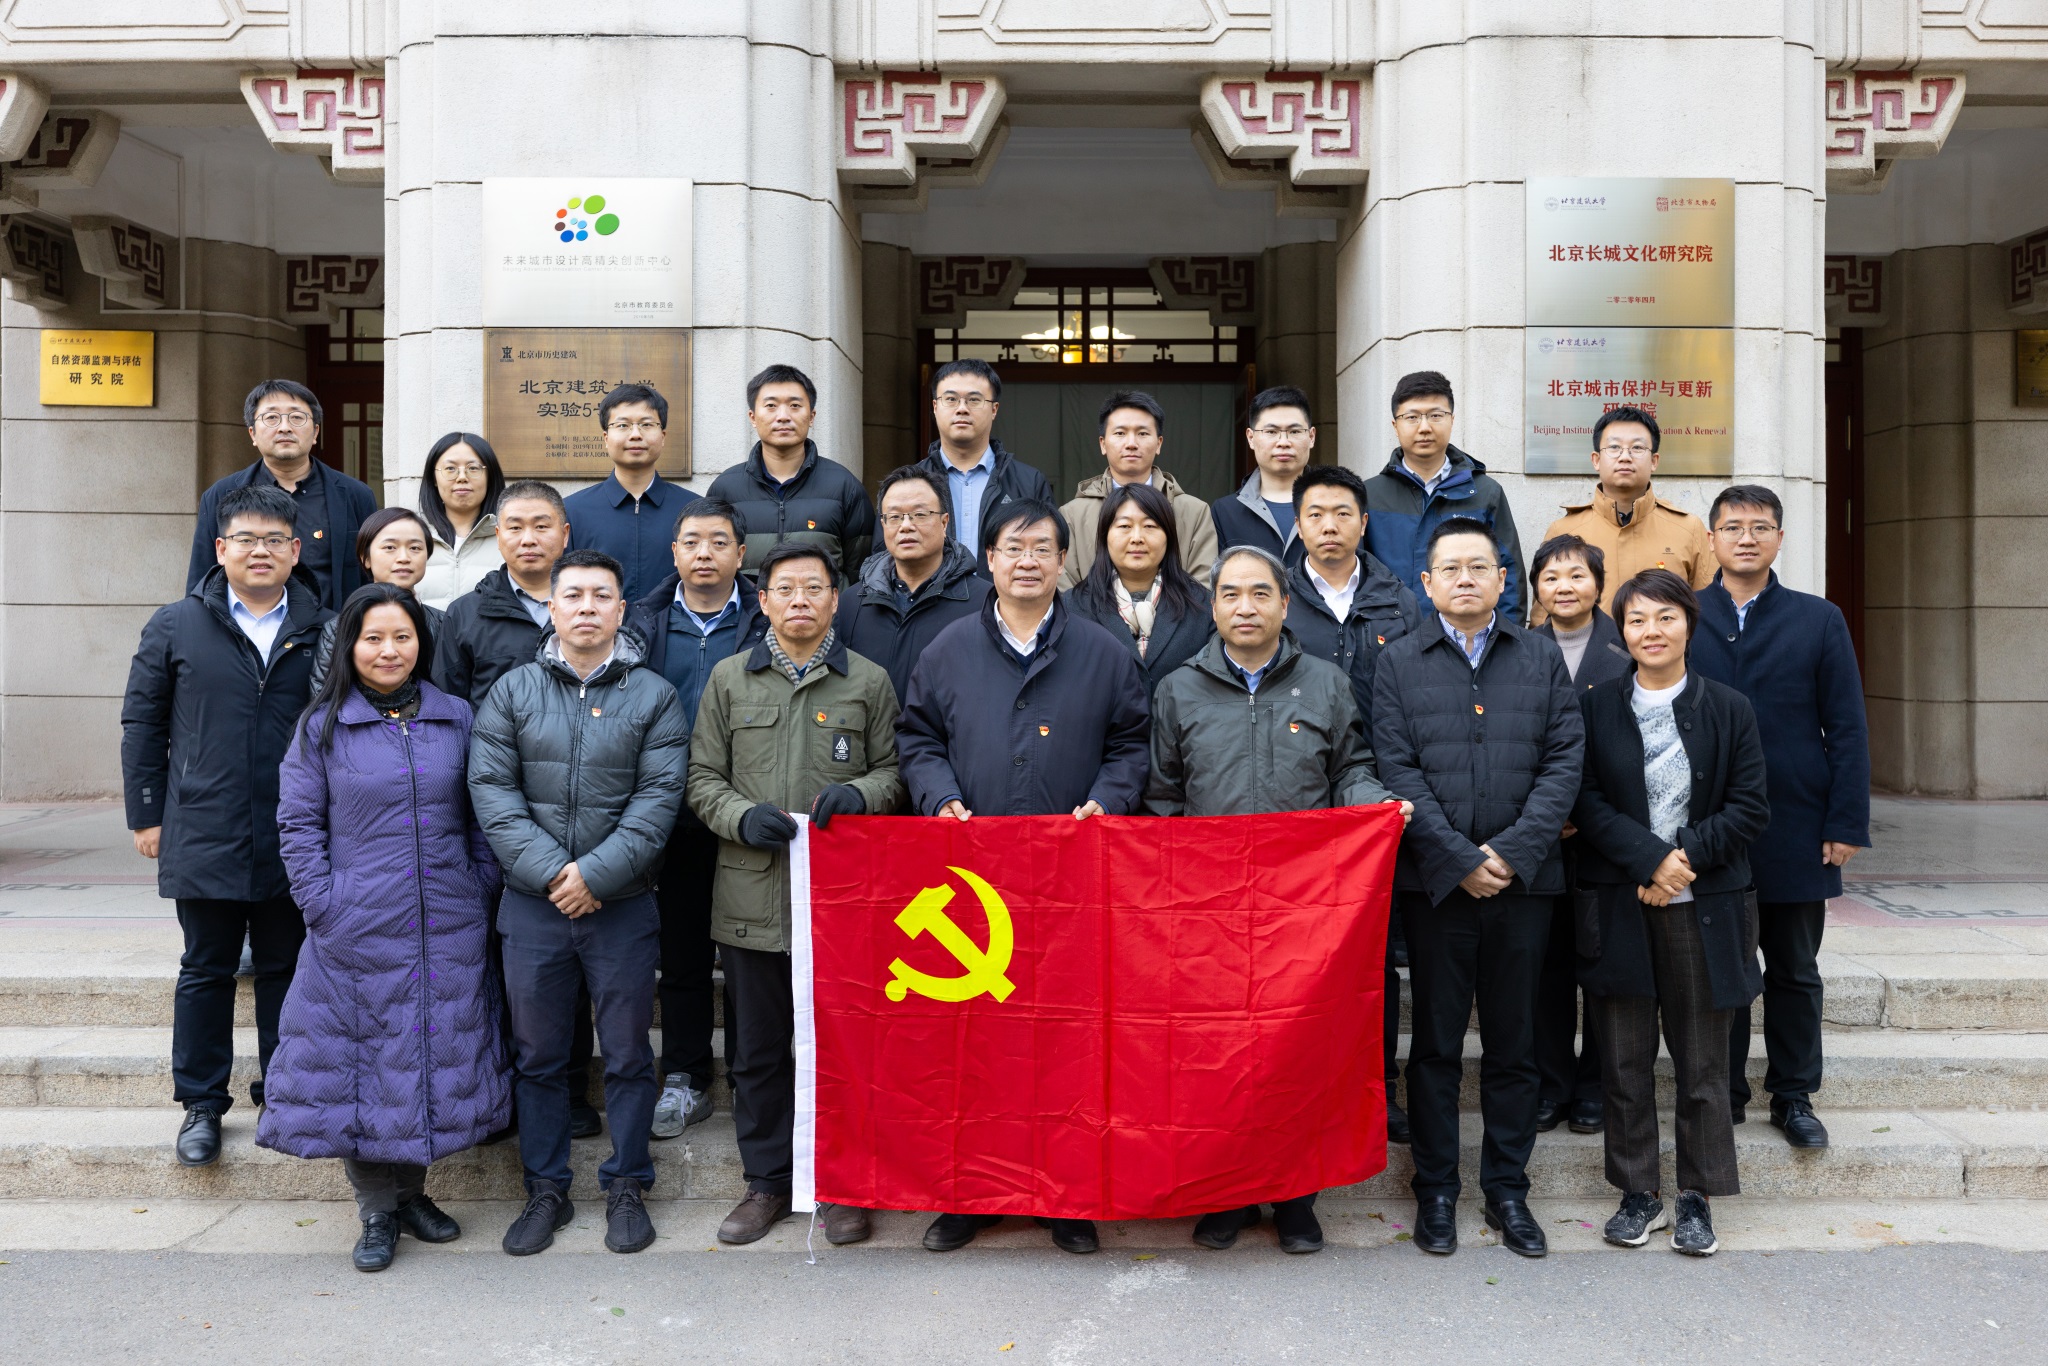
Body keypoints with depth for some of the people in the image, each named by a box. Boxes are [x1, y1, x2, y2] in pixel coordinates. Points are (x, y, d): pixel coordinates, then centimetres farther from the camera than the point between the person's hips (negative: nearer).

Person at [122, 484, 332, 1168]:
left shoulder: (324, 634, 3)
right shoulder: (175, 627, 3)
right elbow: (142, 724, 7)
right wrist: (147, 815, 3)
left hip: (295, 845, 0)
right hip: (203, 841, 0)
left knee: (287, 970, 11)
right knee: (206, 971, 11)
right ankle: (201, 1104, 24)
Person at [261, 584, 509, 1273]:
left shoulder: (456, 718, 7)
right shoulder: (322, 724, 0)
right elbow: (299, 824, 0)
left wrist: (483, 890, 3)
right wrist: (323, 905, -8)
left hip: (448, 931, 2)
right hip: (358, 933, -2)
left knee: (439, 1057, 10)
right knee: (360, 1063, 5)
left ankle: (411, 1190, 29)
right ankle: (377, 1210, 20)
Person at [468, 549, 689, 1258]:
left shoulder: (654, 696, 1)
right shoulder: (511, 692, 5)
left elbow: (658, 799, -7)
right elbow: (492, 789, -3)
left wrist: (596, 873, -15)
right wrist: (548, 870, -14)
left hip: (624, 906, -1)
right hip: (532, 905, 2)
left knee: (627, 1055, 8)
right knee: (537, 1056, 12)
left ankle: (626, 1187, 23)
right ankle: (545, 1191, 26)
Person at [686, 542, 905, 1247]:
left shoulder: (869, 681, 6)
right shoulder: (729, 678, 9)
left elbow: (893, 771, 10)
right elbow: (703, 777, 10)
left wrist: (860, 793, -12)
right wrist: (742, 817, -9)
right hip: (752, 896, 1)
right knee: (758, 1049, 11)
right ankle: (767, 1182, 26)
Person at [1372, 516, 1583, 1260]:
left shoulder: (1543, 658, 8)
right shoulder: (1400, 662, 4)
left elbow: (1565, 760, 1)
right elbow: (1398, 771, -4)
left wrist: (1512, 851, -11)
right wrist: (1459, 861, -11)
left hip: (1522, 880, 2)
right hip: (1435, 881, -1)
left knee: (1513, 1044, 10)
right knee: (1436, 1043, 7)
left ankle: (1508, 1189, 24)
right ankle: (1435, 1189, 20)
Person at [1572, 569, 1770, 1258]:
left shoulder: (1729, 708, 3)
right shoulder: (1596, 707, 2)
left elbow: (1750, 807, -1)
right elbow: (1586, 801, -4)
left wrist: (1687, 856, -14)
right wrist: (1651, 858, -16)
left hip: (1704, 909, 0)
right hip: (1618, 908, 0)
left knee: (1703, 1061, 8)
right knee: (1626, 1060, 8)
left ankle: (1697, 1198, 22)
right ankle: (1638, 1193, 21)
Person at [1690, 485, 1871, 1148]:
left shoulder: (1819, 620, 4)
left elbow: (1847, 730, 2)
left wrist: (1847, 824, -5)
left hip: (1796, 832, 1)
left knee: (1795, 970, 11)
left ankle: (1794, 1096, 24)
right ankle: (1722, 1094, 21)